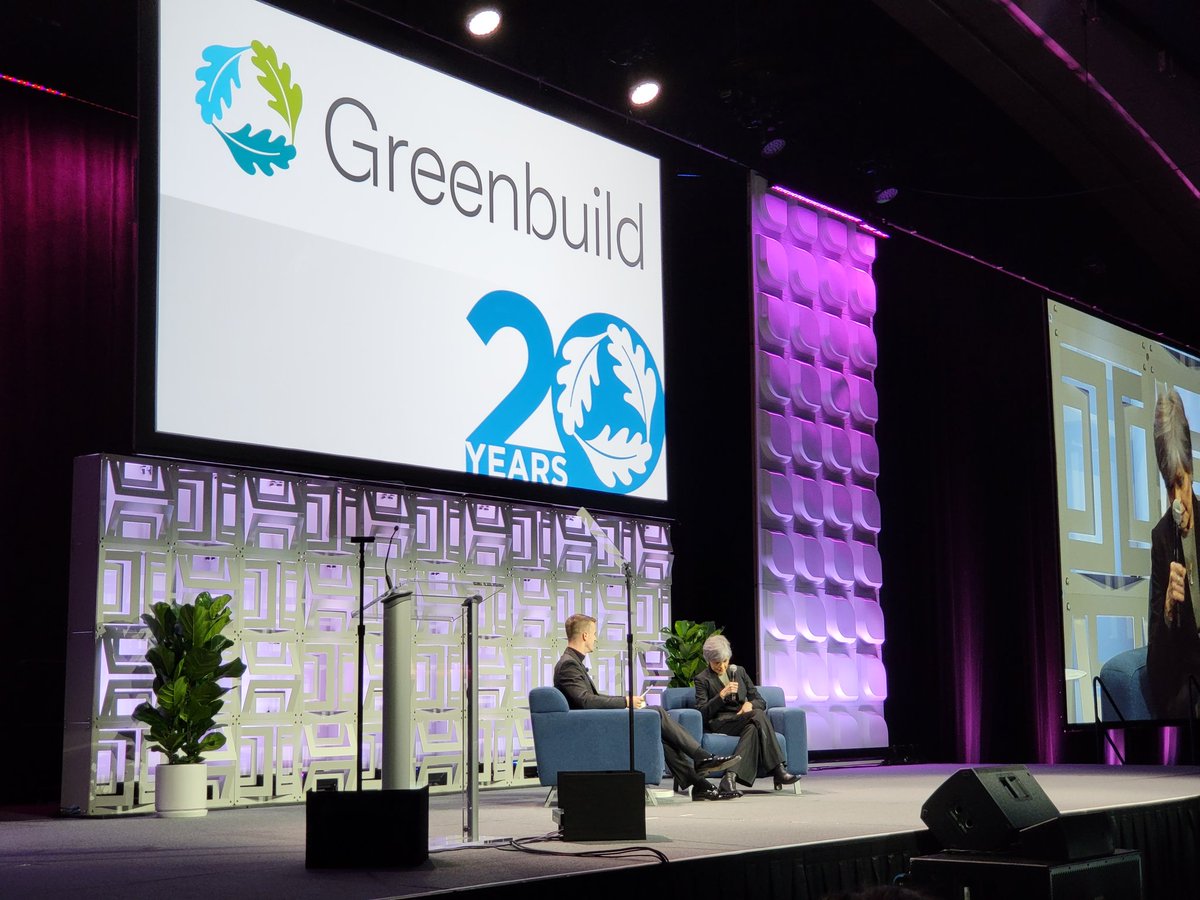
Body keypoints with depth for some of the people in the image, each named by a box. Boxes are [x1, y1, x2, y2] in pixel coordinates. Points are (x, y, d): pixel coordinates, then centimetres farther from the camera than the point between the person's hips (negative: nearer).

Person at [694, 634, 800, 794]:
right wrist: (722, 695, -17)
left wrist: (750, 704, -7)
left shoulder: (739, 671, 21)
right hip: (720, 723, -4)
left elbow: (761, 702, 18)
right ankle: (778, 770, -43)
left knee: (753, 728, -36)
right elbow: (702, 713, -5)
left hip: (745, 719, 5)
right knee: (758, 716, -34)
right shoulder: (702, 679, 8)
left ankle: (731, 776, -49)